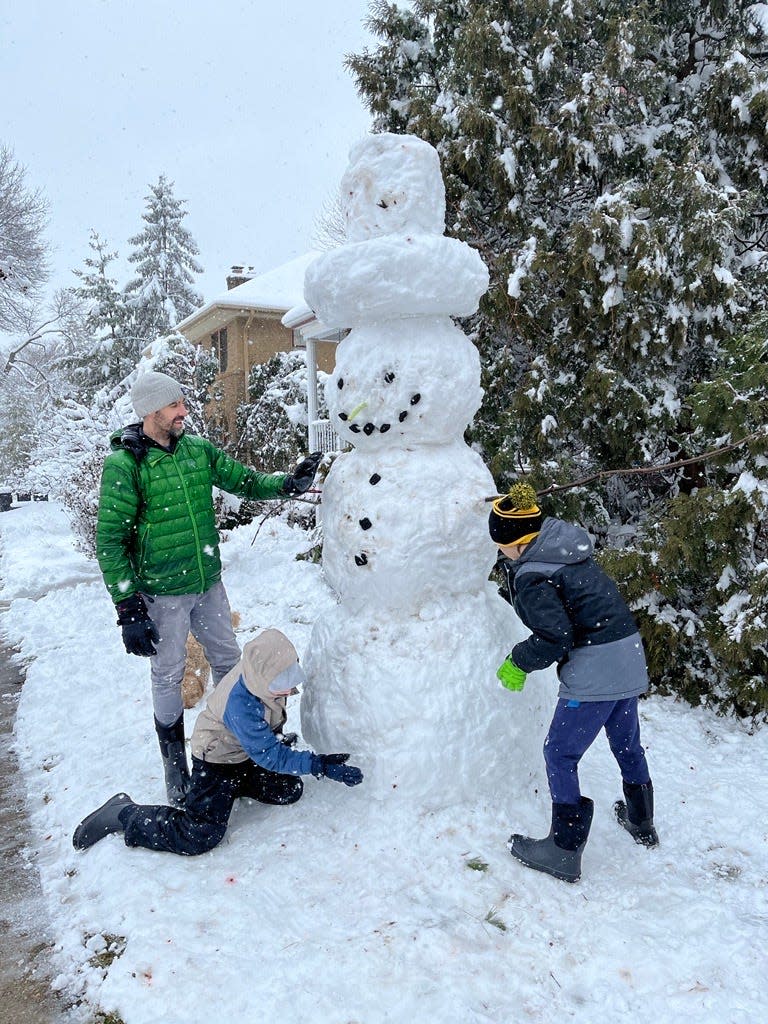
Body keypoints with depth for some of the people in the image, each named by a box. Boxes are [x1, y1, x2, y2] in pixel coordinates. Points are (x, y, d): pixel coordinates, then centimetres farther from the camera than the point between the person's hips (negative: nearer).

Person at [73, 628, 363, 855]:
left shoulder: (268, 673, -19)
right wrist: (320, 765, -33)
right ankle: (125, 814, 2)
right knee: (200, 837, -15)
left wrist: (276, 739, 13)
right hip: (216, 760, -8)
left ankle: (237, 784, 20)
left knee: (290, 791, -1)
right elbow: (268, 755, -32)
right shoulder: (241, 705, -39)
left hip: (248, 755, 8)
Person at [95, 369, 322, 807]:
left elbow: (245, 481, 9)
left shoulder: (199, 450, 1)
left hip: (209, 585, 5)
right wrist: (128, 606, -15)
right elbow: (110, 540, -13)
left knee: (230, 662, 17)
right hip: (161, 595, -5)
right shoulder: (125, 464, -14)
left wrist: (288, 483, -10)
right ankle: (175, 766, 29)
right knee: (169, 677, 9)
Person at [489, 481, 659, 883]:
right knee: (627, 743, 26)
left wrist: (518, 663, -7)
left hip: (594, 669, -9)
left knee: (560, 754, 4)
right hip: (630, 657, 9)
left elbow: (555, 636, -22)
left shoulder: (532, 578, -19)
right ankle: (641, 823, 47)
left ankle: (564, 852, 12)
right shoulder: (564, 547, 6)